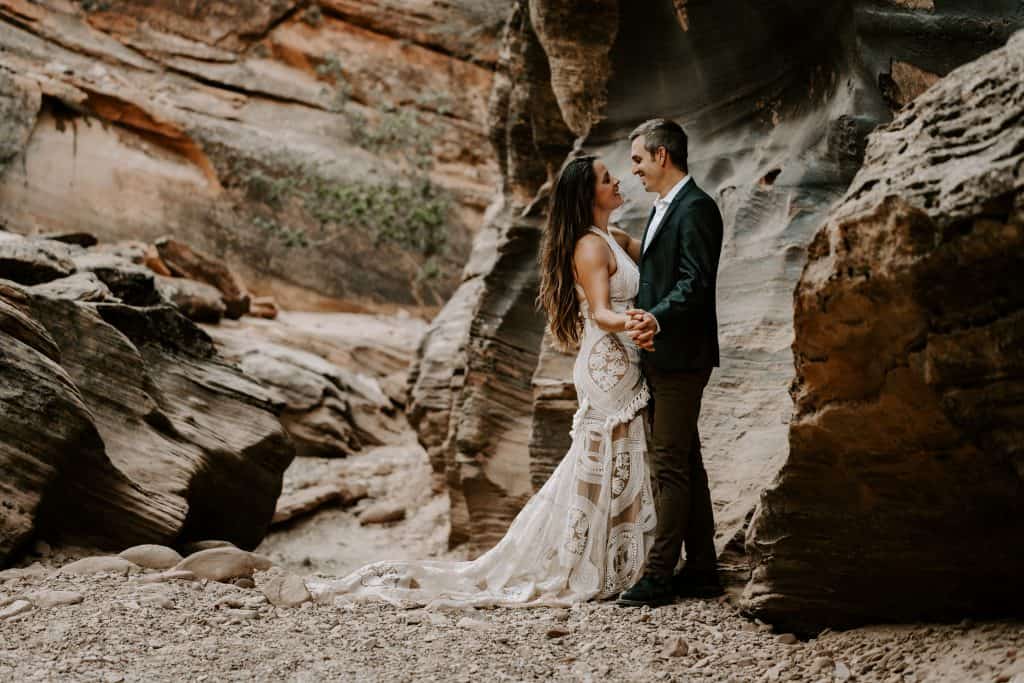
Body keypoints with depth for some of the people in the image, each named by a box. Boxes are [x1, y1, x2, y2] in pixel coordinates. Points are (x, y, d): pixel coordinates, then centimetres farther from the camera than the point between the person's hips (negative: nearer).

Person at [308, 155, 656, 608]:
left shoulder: (610, 242, 16)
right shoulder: (590, 246, -15)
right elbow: (601, 312, -27)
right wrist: (631, 324, -44)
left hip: (621, 367, 9)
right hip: (608, 367, -9)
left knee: (615, 468, 12)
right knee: (603, 468, -5)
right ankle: (575, 573, 4)